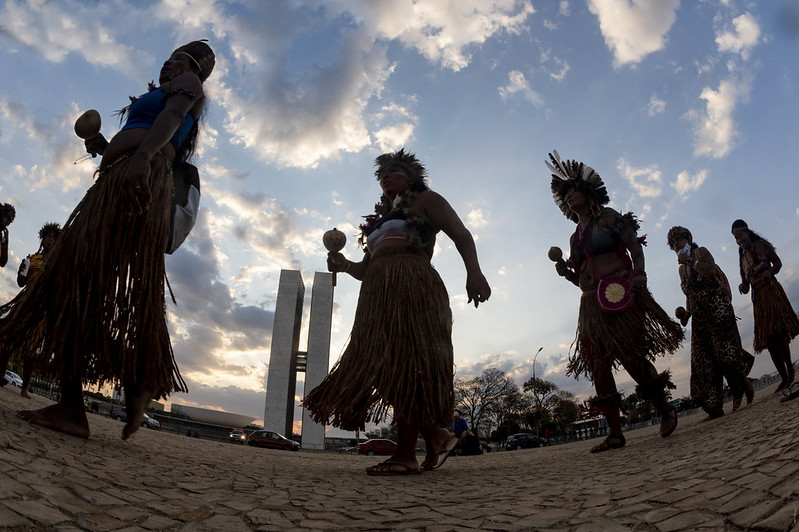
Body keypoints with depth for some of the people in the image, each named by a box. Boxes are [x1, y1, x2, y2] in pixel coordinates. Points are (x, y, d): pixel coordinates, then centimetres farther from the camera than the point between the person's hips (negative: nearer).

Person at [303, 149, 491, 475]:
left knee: (404, 365, -18)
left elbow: (461, 234, 0)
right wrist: (344, 266, 7)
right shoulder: (382, 219, 33)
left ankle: (406, 454, -18)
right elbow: (366, 268, 29)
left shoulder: (425, 200, 13)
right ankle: (436, 436, 6)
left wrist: (473, 270, -18)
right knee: (390, 370, -3)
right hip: (379, 295, 8)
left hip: (411, 288, -7)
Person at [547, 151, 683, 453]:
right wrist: (565, 271, 4)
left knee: (632, 357, -11)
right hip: (593, 304, 6)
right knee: (599, 364, -2)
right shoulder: (575, 238, 21)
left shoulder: (608, 217, 7)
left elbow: (635, 246, -3)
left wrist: (638, 273, -19)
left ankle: (665, 409, 13)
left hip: (620, 295, -6)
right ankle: (615, 433, 2)